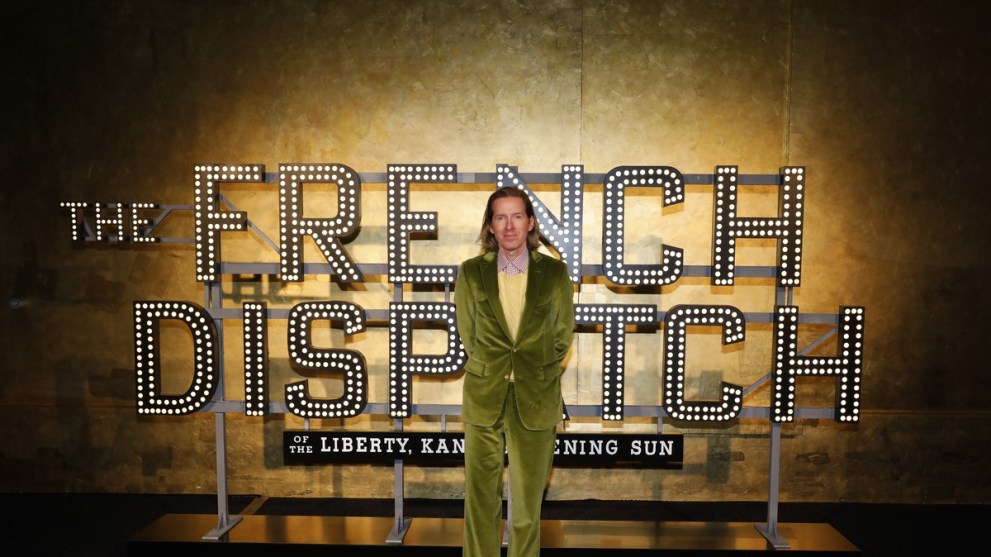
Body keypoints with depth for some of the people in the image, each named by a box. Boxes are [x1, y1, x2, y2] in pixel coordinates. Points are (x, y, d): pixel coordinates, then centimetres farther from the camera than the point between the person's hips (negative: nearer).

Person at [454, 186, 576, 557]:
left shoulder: (555, 273, -1)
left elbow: (562, 336, 9)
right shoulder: (471, 272, 0)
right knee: (480, 502, 6)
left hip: (535, 401, 0)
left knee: (527, 506, 9)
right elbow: (467, 335, 10)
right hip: (484, 400, 0)